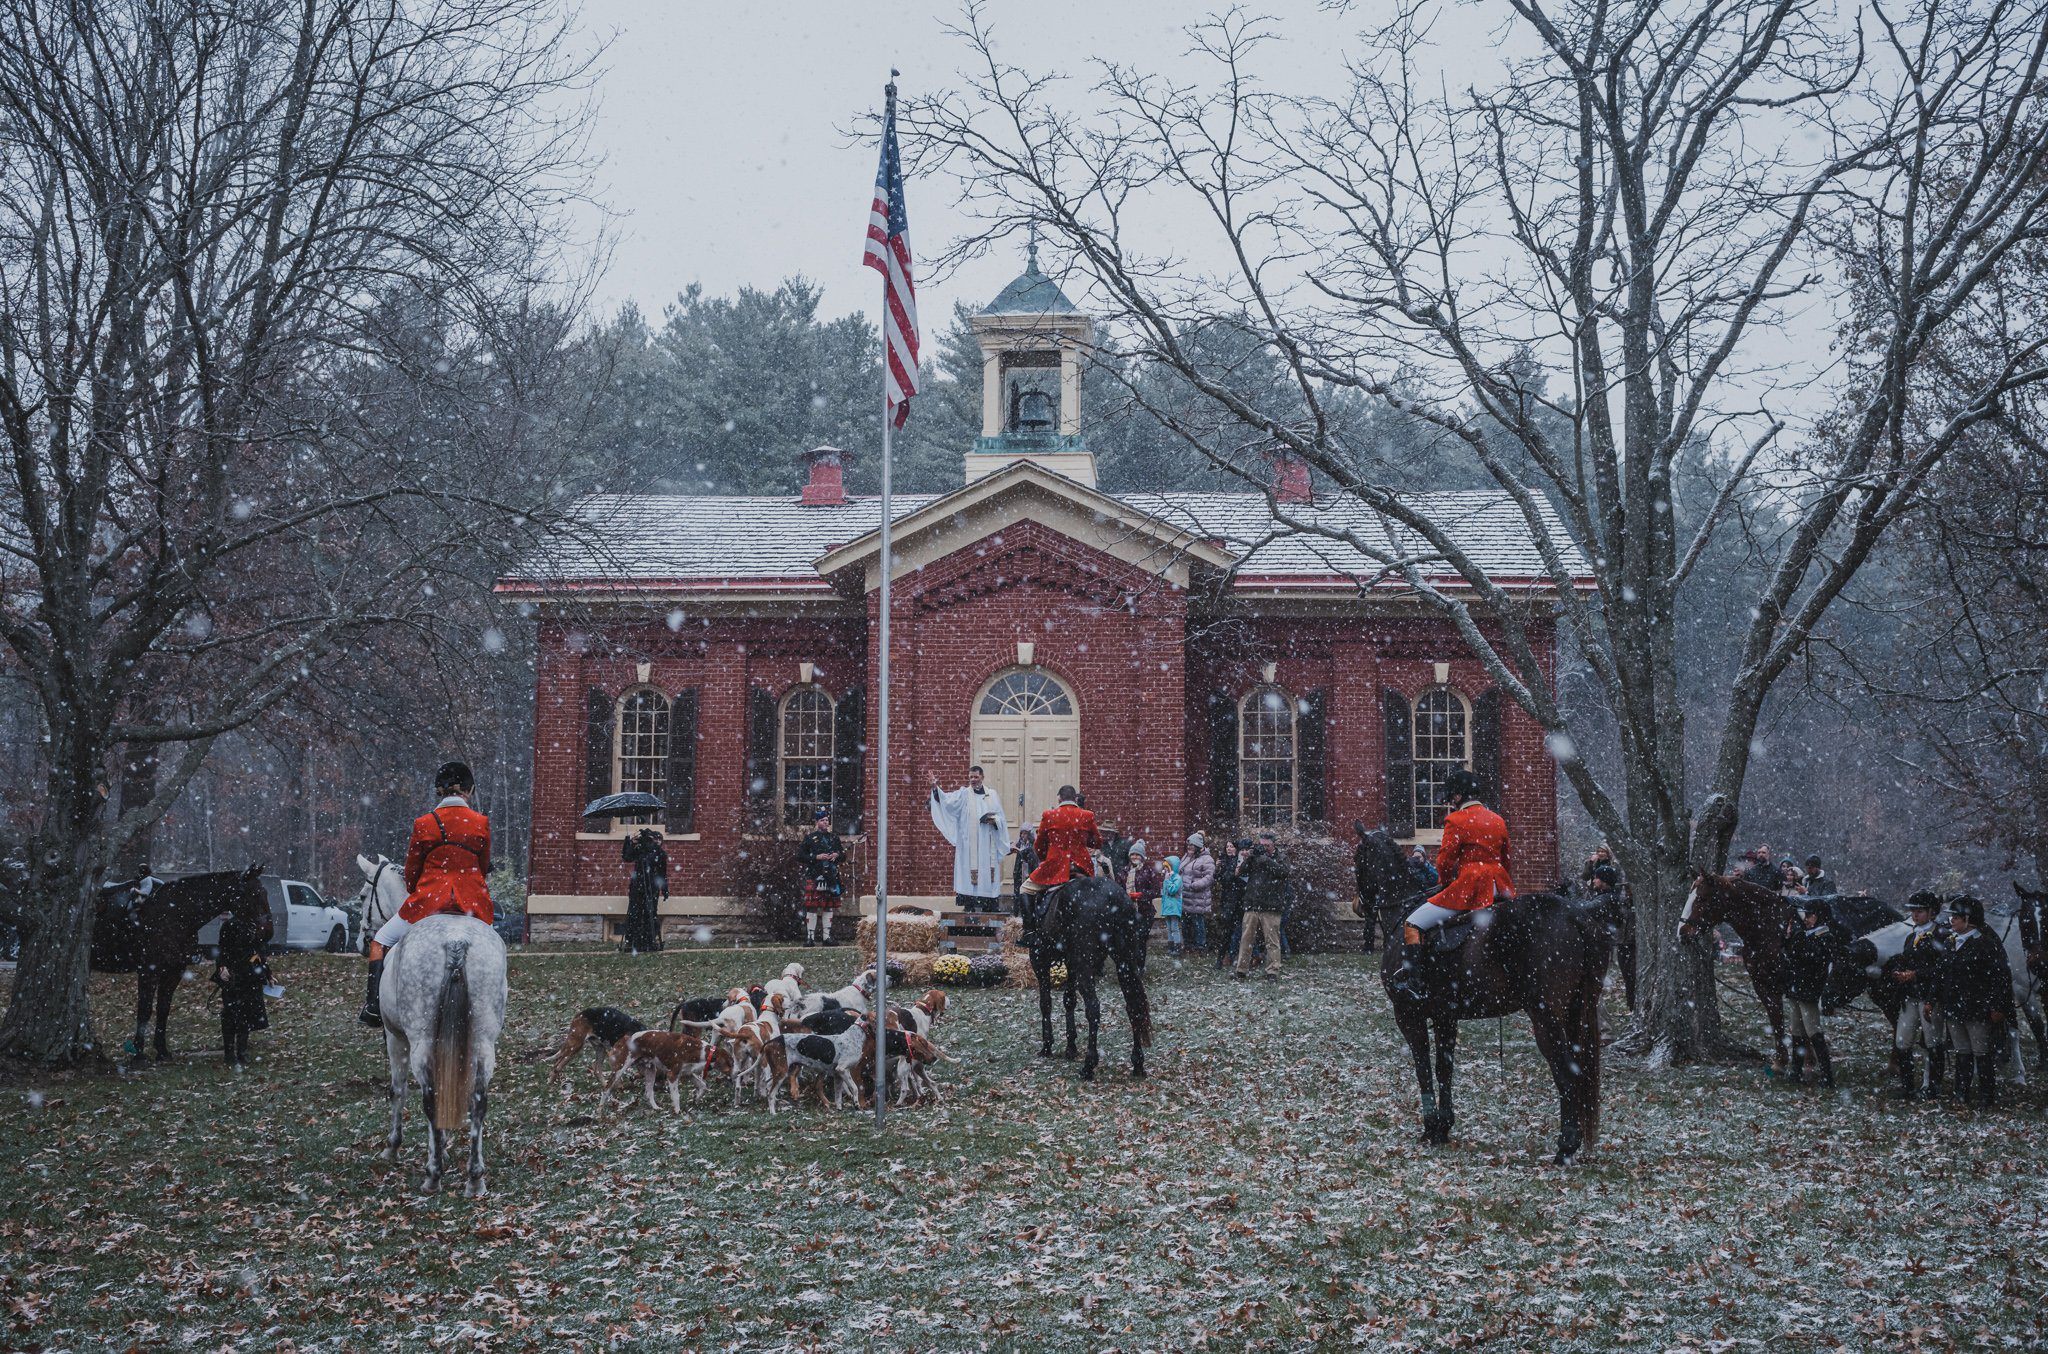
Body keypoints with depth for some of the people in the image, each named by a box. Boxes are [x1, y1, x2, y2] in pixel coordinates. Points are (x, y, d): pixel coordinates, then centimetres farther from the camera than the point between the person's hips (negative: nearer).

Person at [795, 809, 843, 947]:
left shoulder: (833, 838, 16)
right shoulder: (809, 838, 0)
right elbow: (800, 856, -4)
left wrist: (836, 855, -1)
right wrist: (816, 857, -14)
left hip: (831, 877, 5)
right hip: (814, 877, -5)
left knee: (828, 907, 6)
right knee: (812, 907, -7)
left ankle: (826, 936, 12)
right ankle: (810, 937, -5)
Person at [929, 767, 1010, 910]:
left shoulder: (992, 795, 12)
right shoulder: (964, 794, 5)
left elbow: (1001, 818, 13)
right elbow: (946, 799, -11)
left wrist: (995, 820, -9)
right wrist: (935, 788, -27)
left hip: (988, 846, 2)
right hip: (969, 845, -2)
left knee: (988, 875, 0)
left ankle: (989, 910, 4)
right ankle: (970, 908, -4)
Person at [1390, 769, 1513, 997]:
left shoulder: (1456, 821, -6)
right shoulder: (1498, 820, 15)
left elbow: (1444, 863, -7)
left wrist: (1446, 879, 13)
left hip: (1468, 888, -7)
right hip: (1500, 888, 7)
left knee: (1413, 926, -7)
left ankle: (1412, 980, -22)